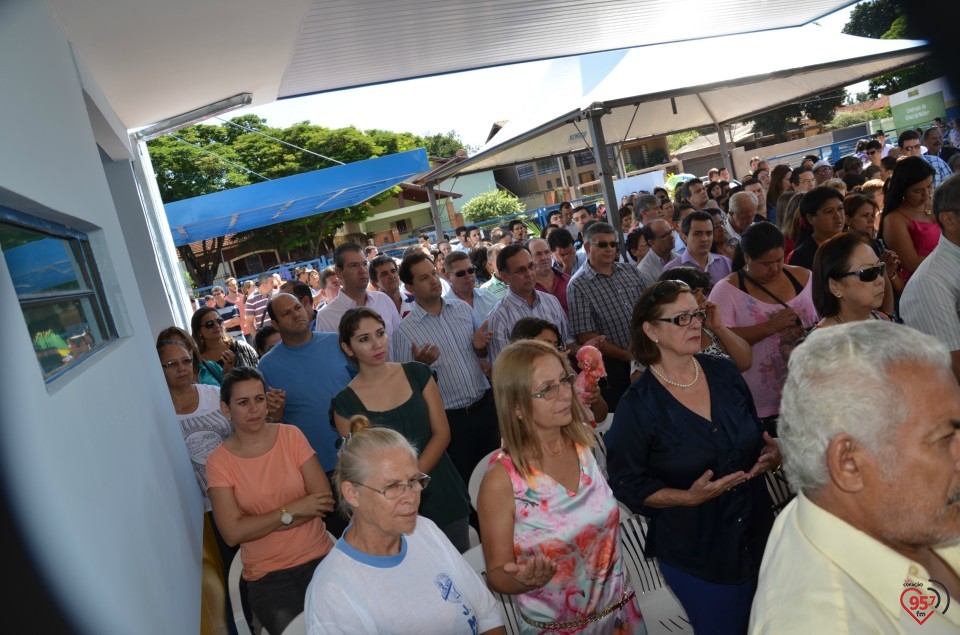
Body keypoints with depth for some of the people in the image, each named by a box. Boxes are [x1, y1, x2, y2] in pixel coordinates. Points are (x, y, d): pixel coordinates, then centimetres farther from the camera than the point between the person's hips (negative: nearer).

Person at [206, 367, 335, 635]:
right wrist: (291, 510, -12)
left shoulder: (291, 435, 0)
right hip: (267, 576, 0)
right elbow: (233, 533, -8)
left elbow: (325, 499, -6)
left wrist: (260, 525, -11)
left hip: (318, 557, 1)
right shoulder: (219, 461, -2)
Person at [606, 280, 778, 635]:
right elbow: (628, 485, -13)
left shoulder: (724, 373, -4)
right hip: (694, 554, -5)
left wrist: (771, 451, -8)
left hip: (757, 532, 5)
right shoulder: (637, 406, -19)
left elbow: (755, 430, 12)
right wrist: (689, 497, -23)